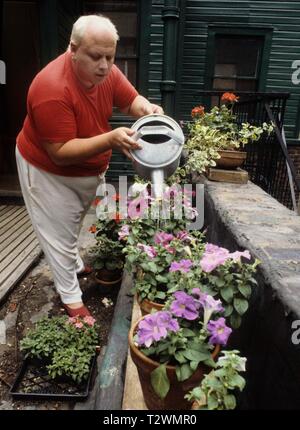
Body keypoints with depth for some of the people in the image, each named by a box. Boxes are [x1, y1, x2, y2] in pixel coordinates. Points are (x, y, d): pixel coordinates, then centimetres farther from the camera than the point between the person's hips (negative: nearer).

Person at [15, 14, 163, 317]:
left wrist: (148, 109, -28)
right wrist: (111, 139, -43)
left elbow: (132, 100, -4)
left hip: (89, 167, 7)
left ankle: (76, 267, 52)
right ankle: (71, 298, 25)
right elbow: (60, 153, -33)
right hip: (49, 171, -6)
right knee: (60, 233, 7)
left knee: (72, 223, 27)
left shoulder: (105, 72, -12)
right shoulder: (52, 89, -33)